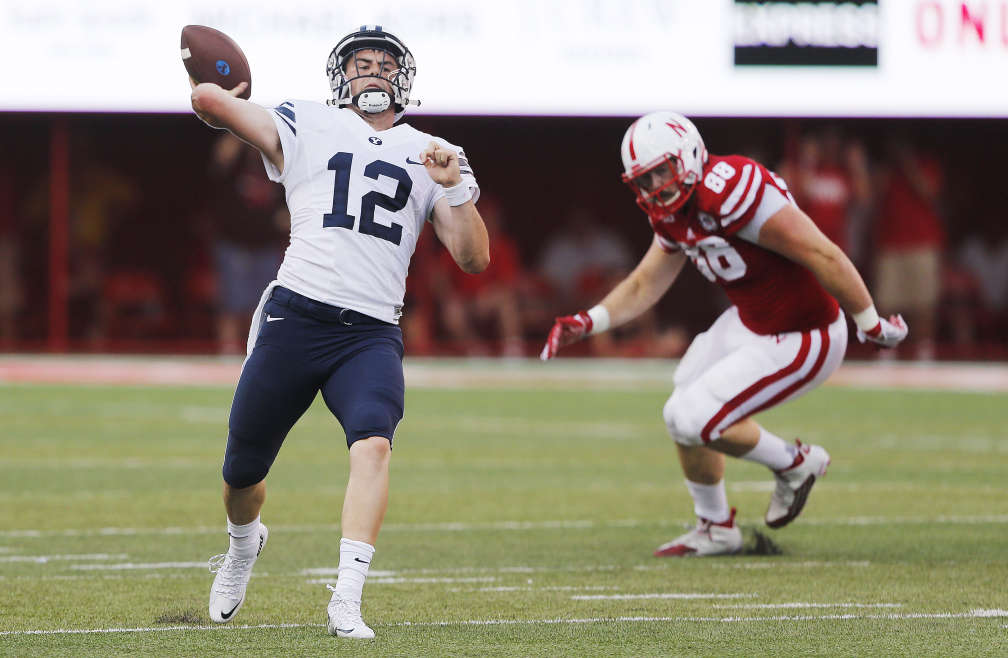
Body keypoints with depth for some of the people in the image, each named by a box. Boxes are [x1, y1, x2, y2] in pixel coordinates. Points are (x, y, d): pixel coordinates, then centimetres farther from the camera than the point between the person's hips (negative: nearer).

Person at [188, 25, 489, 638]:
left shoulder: (427, 155, 17)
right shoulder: (306, 127, 9)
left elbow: (474, 258, 11)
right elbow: (209, 99, -3)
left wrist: (456, 188, -3)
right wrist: (225, 94, 20)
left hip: (372, 334, 1)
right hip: (296, 317, -1)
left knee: (373, 443, -27)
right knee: (243, 471, 9)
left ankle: (346, 602, -30)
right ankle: (244, 543, 45)